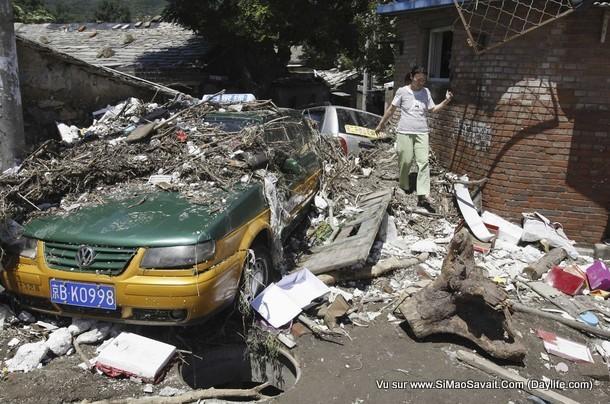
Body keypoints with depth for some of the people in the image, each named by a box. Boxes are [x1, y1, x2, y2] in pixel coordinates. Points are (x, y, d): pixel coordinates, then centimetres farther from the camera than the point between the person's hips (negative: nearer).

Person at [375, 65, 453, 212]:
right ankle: (404, 187, 26)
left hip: (422, 132, 2)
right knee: (405, 161, 1)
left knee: (423, 162, -8)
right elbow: (391, 109, 8)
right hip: (405, 132, -2)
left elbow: (433, 109, 15)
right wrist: (381, 124, 14)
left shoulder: (426, 92, 8)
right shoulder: (402, 91, -2)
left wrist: (446, 101, 1)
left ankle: (422, 196, -12)